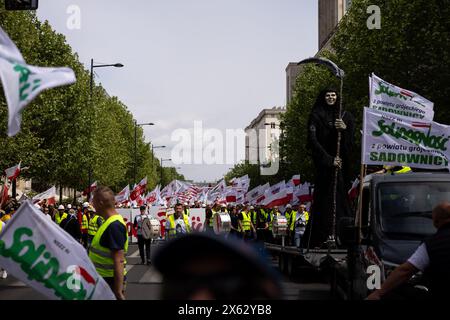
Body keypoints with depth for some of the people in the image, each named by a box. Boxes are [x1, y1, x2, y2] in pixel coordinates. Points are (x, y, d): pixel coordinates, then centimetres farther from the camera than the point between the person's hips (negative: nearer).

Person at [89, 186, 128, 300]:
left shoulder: (114, 226, -23)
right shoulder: (111, 222, 8)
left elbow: (118, 261, -27)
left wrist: (118, 292, -28)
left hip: (111, 281, -9)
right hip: (103, 278, 10)